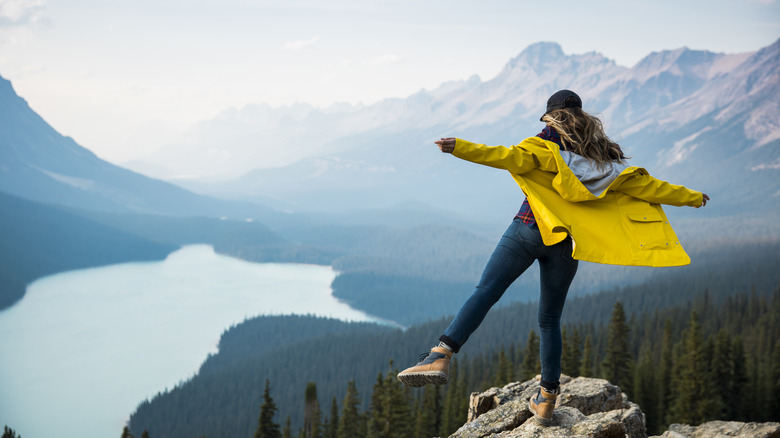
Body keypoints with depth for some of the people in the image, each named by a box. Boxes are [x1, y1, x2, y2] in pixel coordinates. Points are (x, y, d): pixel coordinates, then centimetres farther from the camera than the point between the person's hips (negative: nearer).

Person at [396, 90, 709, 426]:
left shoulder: (545, 146, 3)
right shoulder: (605, 158, 15)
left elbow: (510, 157, -16)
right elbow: (646, 185, 19)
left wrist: (459, 147, -25)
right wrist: (690, 197, 32)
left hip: (529, 231, -4)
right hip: (566, 244, 4)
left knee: (485, 292, -13)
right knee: (550, 320, 14)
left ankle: (441, 356, -32)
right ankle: (547, 398, 14)